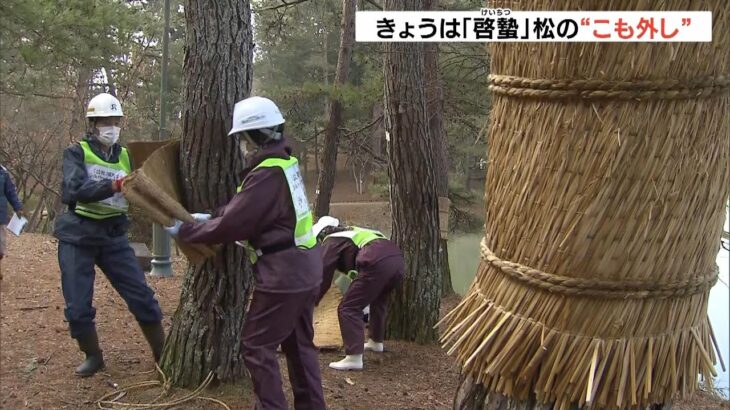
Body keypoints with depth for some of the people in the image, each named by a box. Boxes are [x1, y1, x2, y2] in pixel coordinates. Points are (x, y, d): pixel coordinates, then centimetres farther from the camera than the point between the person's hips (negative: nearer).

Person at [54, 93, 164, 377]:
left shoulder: (125, 156, 7)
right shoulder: (77, 153, -5)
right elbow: (71, 192, -22)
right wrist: (113, 185, -34)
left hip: (114, 236, 3)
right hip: (77, 237, -2)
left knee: (142, 296, -1)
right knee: (78, 306, 1)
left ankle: (163, 356, 12)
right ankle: (93, 357, 24)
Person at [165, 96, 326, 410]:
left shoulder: (267, 175, -22)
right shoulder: (285, 163, 7)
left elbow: (232, 225, -19)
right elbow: (246, 209, 14)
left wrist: (184, 231, -7)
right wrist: (210, 218, 8)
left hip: (282, 274, -10)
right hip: (305, 268, 10)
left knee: (257, 347, 2)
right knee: (299, 345, 19)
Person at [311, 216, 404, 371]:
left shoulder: (331, 241, 16)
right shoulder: (354, 232, 38)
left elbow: (323, 275, 12)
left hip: (377, 264, -9)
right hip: (398, 258, 9)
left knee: (349, 308, -2)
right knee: (378, 300, 33)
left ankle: (354, 358, -8)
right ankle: (376, 342, 46)